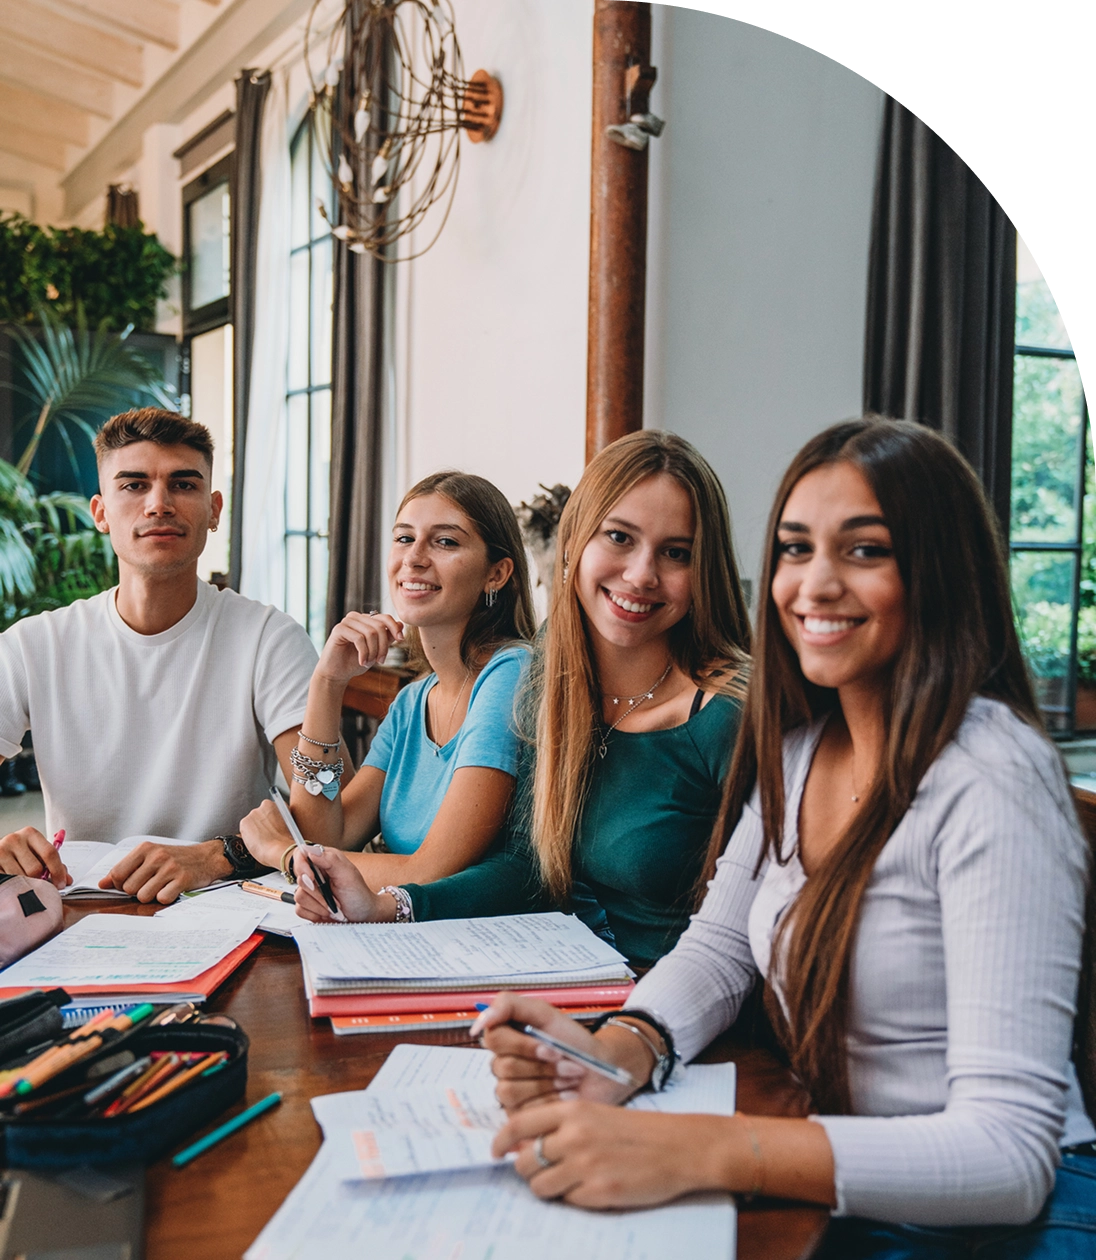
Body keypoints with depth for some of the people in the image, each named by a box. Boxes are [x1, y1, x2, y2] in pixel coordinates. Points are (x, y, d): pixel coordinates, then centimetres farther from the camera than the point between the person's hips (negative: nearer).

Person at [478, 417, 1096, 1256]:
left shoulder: (989, 781, -21)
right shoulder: (799, 745, 3)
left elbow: (1010, 1152, -26)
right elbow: (718, 949, 7)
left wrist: (698, 1150, -36)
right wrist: (613, 1054, -14)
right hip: (840, 1191, 6)